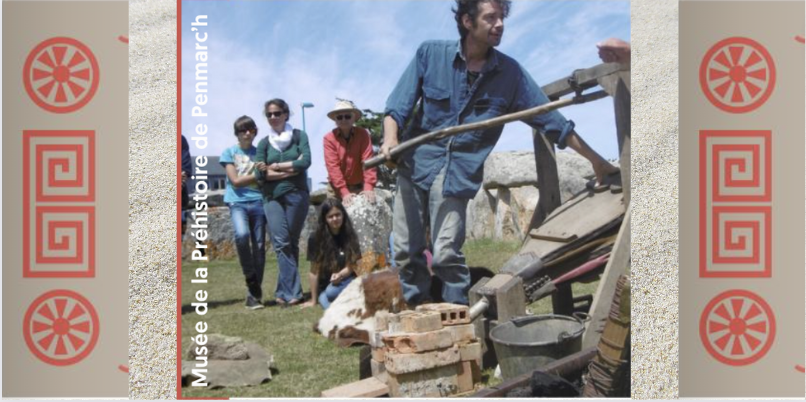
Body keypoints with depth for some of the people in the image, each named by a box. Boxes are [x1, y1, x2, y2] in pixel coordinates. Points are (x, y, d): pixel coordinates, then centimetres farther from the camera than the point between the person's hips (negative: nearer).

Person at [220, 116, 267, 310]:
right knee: (242, 235, -29)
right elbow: (235, 181, -1)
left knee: (259, 245, 0)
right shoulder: (229, 152, 8)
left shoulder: (259, 153, 14)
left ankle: (254, 293, 8)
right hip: (238, 202, -3)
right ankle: (251, 278, -12)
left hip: (258, 202, 3)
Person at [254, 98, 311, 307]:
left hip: (296, 194, -1)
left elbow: (305, 161, -8)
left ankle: (284, 292, 7)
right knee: (281, 242, -11)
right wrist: (290, 169, -10)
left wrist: (275, 167, -5)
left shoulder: (298, 136, 7)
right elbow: (260, 174, 1)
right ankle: (292, 292, -14)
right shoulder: (264, 143, 11)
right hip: (272, 197, 1)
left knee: (291, 242, 1)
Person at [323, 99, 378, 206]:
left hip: (359, 186, 1)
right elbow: (333, 167, -17)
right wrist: (344, 192, -27)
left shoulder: (362, 134, -8)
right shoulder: (329, 138, -11)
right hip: (337, 189, -1)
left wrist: (369, 187, -28)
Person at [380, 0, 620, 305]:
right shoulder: (430, 54, -1)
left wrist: (597, 162, 2)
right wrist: (390, 138, -22)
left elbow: (551, 120, 3)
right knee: (406, 250, 2)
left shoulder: (510, 73, 0)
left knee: (446, 254, -12)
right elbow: (399, 103, -1)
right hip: (415, 163, 1)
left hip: (458, 173, -1)